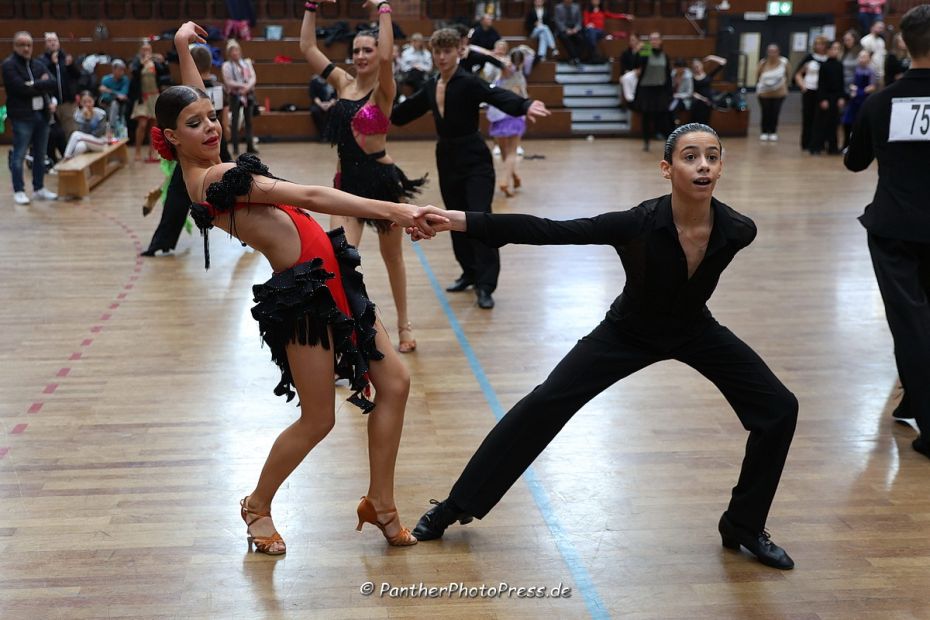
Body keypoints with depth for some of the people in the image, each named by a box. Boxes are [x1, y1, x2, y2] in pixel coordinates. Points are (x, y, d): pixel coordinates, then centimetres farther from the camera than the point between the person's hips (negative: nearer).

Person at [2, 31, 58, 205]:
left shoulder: (38, 65, 14)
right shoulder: (9, 65, -4)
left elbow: (54, 85, 0)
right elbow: (21, 88, -18)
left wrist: (34, 85, -11)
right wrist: (42, 85, -7)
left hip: (42, 114, 6)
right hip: (22, 116, -6)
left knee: (40, 155, 10)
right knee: (18, 155, -3)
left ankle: (39, 189, 19)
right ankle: (19, 191, 2)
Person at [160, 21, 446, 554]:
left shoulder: (206, 169, 9)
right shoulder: (215, 179, -16)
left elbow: (197, 104, 30)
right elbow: (311, 197, -22)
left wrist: (184, 48, 26)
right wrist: (392, 210, -25)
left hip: (329, 279, 10)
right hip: (301, 295, -10)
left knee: (394, 382, 7)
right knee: (318, 420, 2)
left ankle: (380, 503, 19)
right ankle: (258, 507, 26)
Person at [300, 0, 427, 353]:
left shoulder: (383, 90, -9)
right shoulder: (343, 83, 5)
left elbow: (386, 57, -30)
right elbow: (307, 47, 5)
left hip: (382, 179, -3)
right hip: (347, 181, 3)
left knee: (392, 256, 13)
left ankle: (403, 326, 31)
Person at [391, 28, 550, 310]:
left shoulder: (469, 82, -14)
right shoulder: (431, 86, 6)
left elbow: (498, 96, -31)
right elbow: (408, 109, 22)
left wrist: (525, 106, -51)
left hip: (474, 159, -7)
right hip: (447, 159, 7)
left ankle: (485, 285, -11)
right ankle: (470, 273, 29)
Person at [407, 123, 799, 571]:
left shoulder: (737, 231, -25)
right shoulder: (639, 223, -33)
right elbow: (551, 231, -35)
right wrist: (462, 221, -41)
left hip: (695, 331, 3)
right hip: (629, 332, -3)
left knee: (779, 409, -7)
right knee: (543, 406, -9)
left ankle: (744, 526, 14)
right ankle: (457, 506, 5)